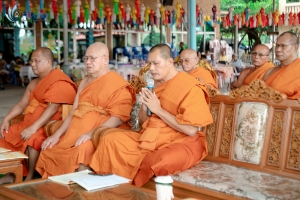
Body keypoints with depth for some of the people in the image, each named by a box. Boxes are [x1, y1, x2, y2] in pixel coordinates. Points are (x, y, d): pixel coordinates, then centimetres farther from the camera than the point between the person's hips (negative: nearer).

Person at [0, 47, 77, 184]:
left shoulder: (58, 81, -14)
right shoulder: (34, 83, 17)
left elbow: (53, 108, -25)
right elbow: (21, 104, 16)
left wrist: (33, 128, -32)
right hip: (29, 124, 10)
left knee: (32, 139, -35)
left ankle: (30, 178, -21)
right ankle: (11, 174, 7)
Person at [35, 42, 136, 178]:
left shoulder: (117, 83, -5)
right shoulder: (85, 82, 19)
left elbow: (118, 117, -15)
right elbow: (74, 112, 15)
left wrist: (91, 133, -25)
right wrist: (57, 134, 2)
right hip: (77, 133, 7)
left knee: (81, 151, -33)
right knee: (49, 151, -9)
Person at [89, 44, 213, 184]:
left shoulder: (190, 88, -12)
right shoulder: (157, 83, 11)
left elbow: (191, 130, -20)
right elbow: (144, 118, 18)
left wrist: (158, 110, -17)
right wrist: (144, 106, -6)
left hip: (181, 143, -7)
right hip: (153, 138, 8)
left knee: (157, 163, -39)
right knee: (109, 140, -6)